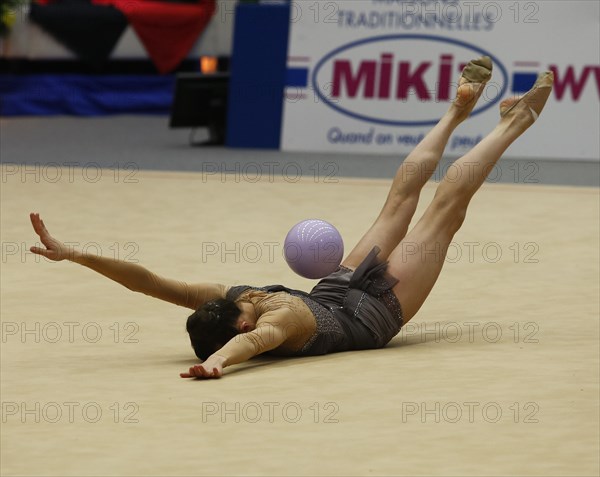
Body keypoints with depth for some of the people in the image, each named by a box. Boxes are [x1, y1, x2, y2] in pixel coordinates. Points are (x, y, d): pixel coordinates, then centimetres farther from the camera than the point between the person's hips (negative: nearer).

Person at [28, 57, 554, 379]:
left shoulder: (221, 301, -32)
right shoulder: (285, 319, -46)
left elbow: (149, 281, -40)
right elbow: (257, 339, -70)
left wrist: (72, 253, -50)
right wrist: (217, 359, -89)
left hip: (341, 290, 5)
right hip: (380, 307, -5)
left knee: (406, 187, 20)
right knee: (449, 199, 8)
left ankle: (459, 111, 45)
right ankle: (515, 121, 31)